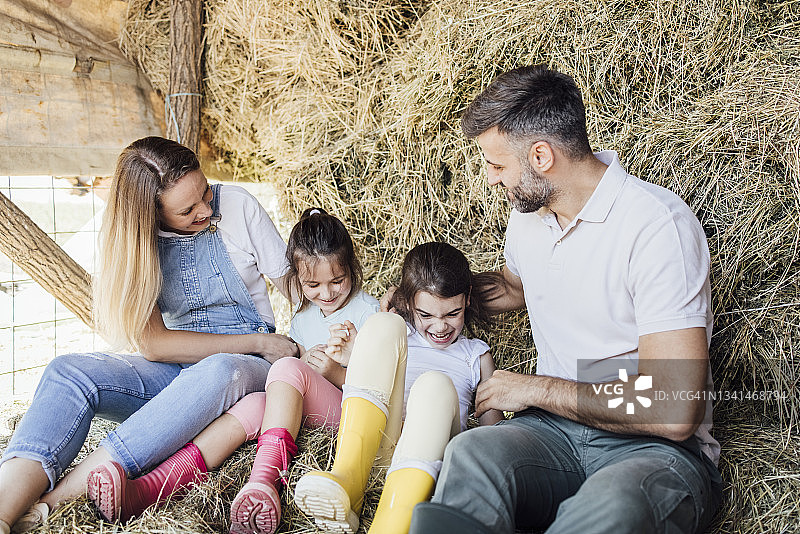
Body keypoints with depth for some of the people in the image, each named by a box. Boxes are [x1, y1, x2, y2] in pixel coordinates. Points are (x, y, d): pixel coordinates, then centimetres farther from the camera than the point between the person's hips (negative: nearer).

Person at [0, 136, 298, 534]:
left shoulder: (237, 207, -6)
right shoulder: (132, 238, -4)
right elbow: (153, 343, -11)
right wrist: (257, 341, -15)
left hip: (248, 367, -2)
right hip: (175, 371, 2)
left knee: (217, 372, -39)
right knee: (68, 372, -24)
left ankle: (54, 499, -42)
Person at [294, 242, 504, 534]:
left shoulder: (476, 354, 25)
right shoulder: (399, 334, 26)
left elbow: (493, 428, 18)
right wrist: (351, 361, 0)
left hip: (428, 446, -1)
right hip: (375, 440, 1)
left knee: (435, 383, -34)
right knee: (381, 324, -17)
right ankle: (345, 483, -36)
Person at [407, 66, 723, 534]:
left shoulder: (657, 225, -16)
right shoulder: (528, 215, 10)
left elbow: (674, 412, -23)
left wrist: (536, 388, -13)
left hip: (654, 448, -4)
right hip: (553, 429, 5)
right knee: (471, 454, -32)